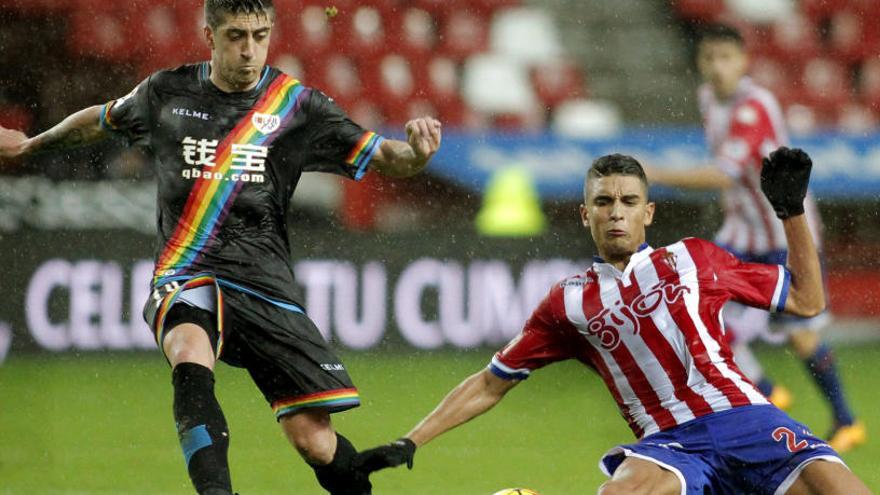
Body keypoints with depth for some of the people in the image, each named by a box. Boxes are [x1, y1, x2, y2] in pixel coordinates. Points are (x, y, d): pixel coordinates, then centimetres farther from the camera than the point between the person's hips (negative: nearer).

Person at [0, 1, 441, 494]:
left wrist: (416, 151, -25)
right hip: (186, 275, 0)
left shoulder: (297, 104, 3)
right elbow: (101, 120, 28)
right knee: (191, 359, -35)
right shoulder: (166, 93, 8)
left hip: (266, 285, 0)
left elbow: (381, 156, -2)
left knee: (314, 438, -7)